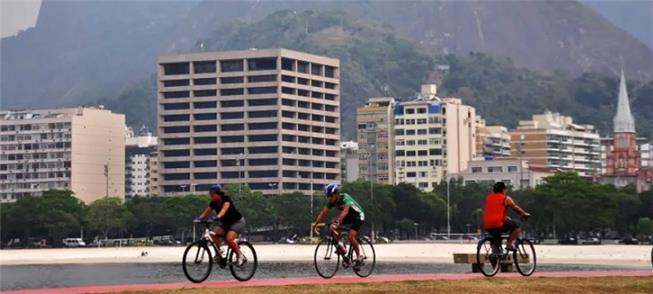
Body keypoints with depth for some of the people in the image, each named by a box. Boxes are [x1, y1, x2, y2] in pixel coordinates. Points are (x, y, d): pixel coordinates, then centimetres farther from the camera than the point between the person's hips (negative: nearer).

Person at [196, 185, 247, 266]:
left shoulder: (226, 200, -22)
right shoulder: (214, 203, -3)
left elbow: (224, 209, -41)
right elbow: (206, 212, -11)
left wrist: (218, 217, -60)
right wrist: (199, 218, -31)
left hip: (237, 221, -7)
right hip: (226, 223, 7)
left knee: (229, 239, -29)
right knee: (214, 233, -20)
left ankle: (240, 256, -12)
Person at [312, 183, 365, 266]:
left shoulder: (345, 198, -33)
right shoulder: (331, 201, -13)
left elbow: (345, 211, -48)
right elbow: (324, 212, -17)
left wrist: (337, 222, -60)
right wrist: (316, 223, -29)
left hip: (358, 216, -7)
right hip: (349, 216, 7)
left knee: (351, 236, -24)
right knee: (333, 225, -18)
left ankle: (359, 257, -7)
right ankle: (340, 247, -6)